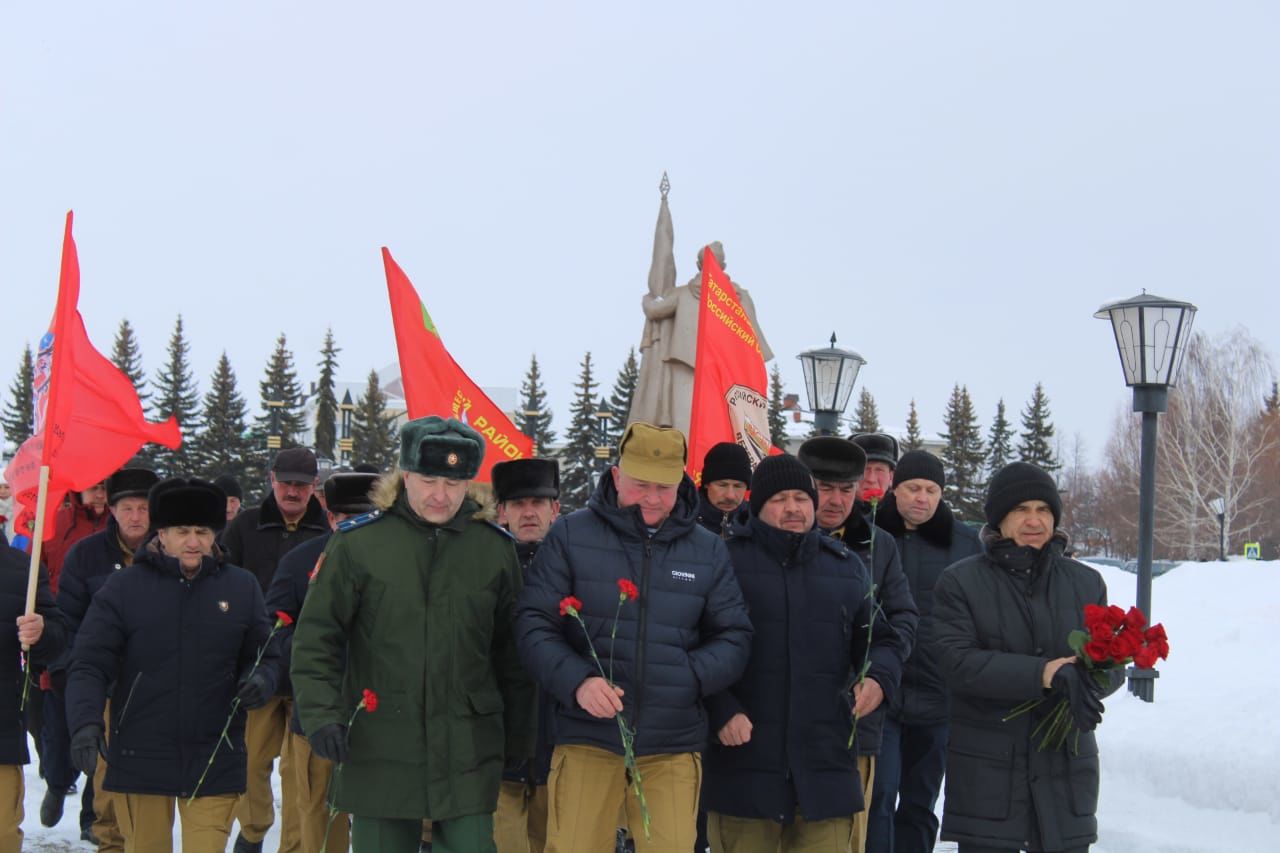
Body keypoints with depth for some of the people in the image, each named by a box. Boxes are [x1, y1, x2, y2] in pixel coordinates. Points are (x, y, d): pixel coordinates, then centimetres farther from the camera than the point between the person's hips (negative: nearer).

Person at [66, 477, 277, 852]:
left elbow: (263, 655, 14)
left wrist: (261, 679, -9)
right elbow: (89, 664, -3)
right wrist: (85, 722, -18)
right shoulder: (124, 587, -1)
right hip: (140, 760, -1)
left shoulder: (242, 588, 5)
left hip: (215, 761, 1)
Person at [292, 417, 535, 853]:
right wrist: (321, 714, -12)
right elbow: (315, 638, 0)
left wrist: (518, 745, 12)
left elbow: (512, 654, 10)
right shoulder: (358, 542, -3)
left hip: (467, 755, 1)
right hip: (378, 753, -1)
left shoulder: (494, 547, 4)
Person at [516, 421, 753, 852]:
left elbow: (734, 636, 10)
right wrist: (576, 681, -19)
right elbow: (534, 625, -2)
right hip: (587, 739, -2)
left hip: (673, 746, 2)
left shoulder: (708, 550, 8)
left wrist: (693, 676, -9)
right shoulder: (570, 535, 0)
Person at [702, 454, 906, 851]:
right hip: (745, 764, -4)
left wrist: (877, 677, -3)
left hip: (825, 764, 4)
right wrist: (720, 709, -16)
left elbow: (881, 639, 19)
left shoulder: (847, 566, 14)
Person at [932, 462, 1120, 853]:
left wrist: (1084, 680, -17)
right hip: (987, 772, -3)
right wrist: (1042, 673, -23)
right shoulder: (961, 582, 0)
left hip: (1066, 765, 3)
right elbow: (956, 661, -13)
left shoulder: (1086, 582, 11)